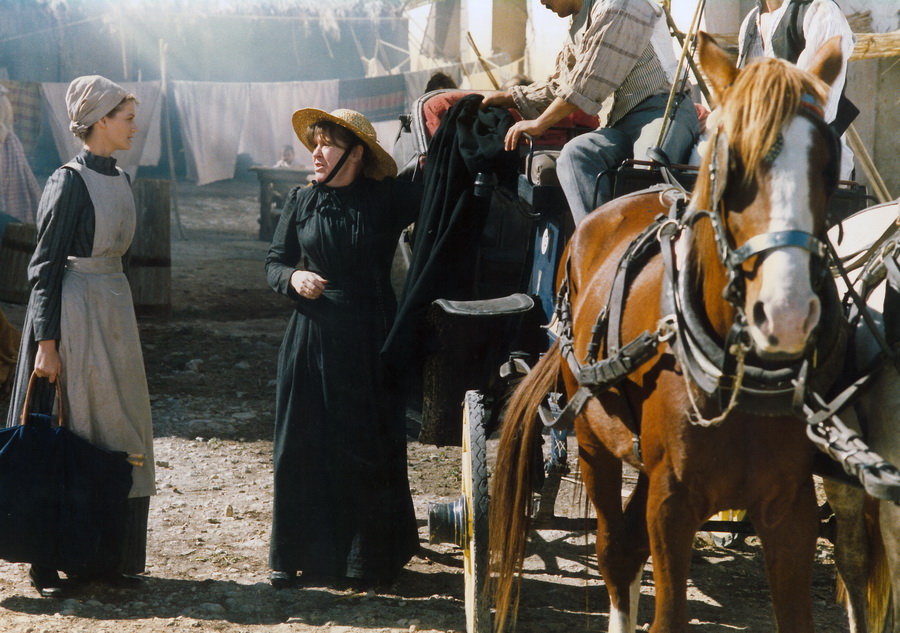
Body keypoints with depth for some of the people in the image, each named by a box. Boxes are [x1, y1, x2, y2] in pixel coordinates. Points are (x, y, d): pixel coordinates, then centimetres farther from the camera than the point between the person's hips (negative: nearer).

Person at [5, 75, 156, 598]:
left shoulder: (121, 180, 12)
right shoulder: (69, 182, -11)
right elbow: (45, 265, -12)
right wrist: (47, 343, -16)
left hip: (116, 309, 8)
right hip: (76, 313, -8)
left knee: (122, 433, 7)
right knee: (72, 430, -4)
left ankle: (117, 556, 14)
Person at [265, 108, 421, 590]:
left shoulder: (389, 199, -2)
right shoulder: (301, 201, 6)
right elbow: (274, 262, 9)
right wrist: (293, 278, -10)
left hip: (368, 342, -2)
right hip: (311, 338, 2)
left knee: (367, 446, 2)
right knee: (301, 445, 3)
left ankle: (368, 559, 14)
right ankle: (297, 555, 15)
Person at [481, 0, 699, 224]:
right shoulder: (579, 24, 23)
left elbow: (589, 84, -10)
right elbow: (560, 85, 36)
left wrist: (539, 123, -3)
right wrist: (509, 98, 26)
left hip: (664, 109, -8)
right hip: (623, 119, 8)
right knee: (574, 155, -22)